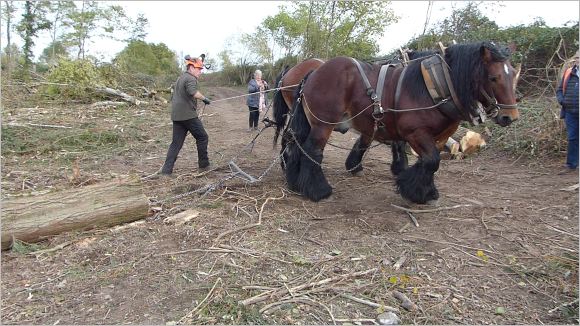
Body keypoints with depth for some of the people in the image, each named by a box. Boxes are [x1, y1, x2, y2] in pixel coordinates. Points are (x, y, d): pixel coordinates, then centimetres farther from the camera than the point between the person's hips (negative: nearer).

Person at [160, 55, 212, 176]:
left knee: (176, 142, 8)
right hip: (188, 115, -9)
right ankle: (203, 164, 13)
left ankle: (167, 169, 3)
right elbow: (193, 92, -29)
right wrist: (204, 99, -23)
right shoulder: (190, 78, -11)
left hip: (176, 116, 9)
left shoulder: (180, 78, 20)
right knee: (202, 138, 6)